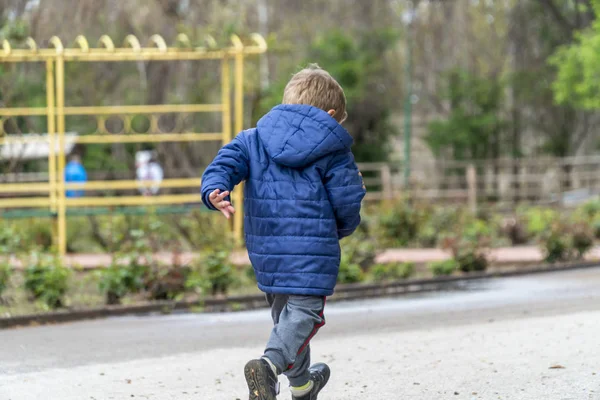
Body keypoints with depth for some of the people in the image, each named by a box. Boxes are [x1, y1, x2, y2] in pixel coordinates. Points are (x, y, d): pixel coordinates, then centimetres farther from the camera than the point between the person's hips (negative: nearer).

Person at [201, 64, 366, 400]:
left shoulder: (252, 139, 11)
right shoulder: (332, 148, -1)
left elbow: (223, 165, -6)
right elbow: (348, 202, -2)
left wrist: (214, 192, -21)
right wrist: (342, 228, 17)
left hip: (265, 248, 5)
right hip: (313, 248, -5)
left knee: (285, 312, 21)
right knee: (304, 312, -5)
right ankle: (270, 364, -32)